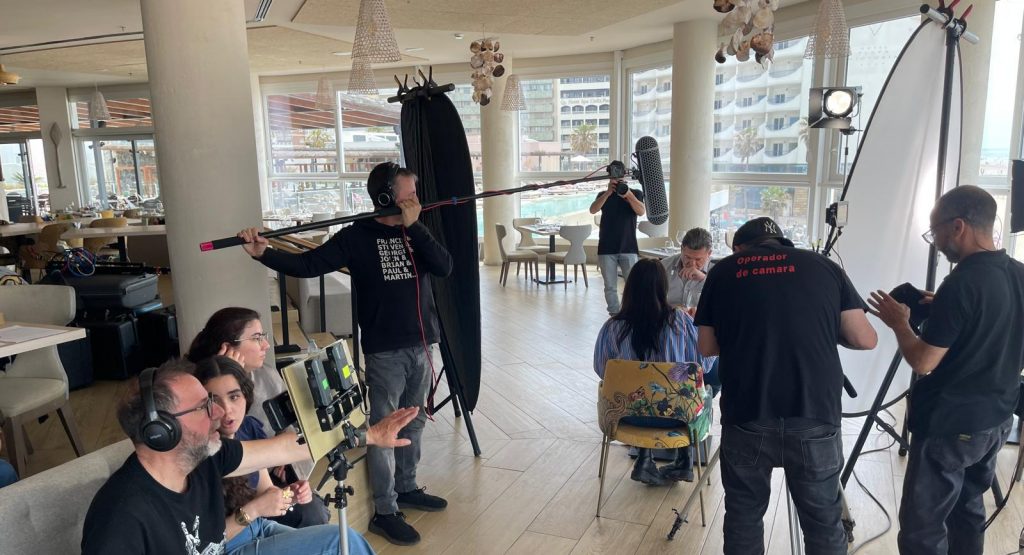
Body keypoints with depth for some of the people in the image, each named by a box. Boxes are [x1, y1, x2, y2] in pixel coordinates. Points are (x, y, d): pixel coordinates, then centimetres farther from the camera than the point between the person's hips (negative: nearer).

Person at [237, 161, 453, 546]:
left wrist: (414, 228, -16)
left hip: (420, 345, 5)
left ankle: (406, 488, 36)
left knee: (413, 423, 17)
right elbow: (307, 264, -13)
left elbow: (444, 267, -8)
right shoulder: (357, 237, -7)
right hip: (384, 350, -5)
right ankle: (384, 512, 13)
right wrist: (265, 254, -28)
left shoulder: (416, 232, 7)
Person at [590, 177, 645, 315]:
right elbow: (593, 210, -10)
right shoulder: (603, 195, 9)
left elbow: (641, 211, -12)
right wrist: (608, 193, -23)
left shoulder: (636, 193, 7)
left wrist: (629, 195, -27)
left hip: (628, 248, -1)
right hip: (606, 249, 1)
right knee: (610, 287, 4)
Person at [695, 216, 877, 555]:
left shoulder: (723, 271, 9)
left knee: (744, 515, 17)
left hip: (746, 418, 0)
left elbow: (707, 347, 11)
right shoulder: (824, 266, 9)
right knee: (823, 522, 16)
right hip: (816, 418, 0)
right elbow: (865, 340, 8)